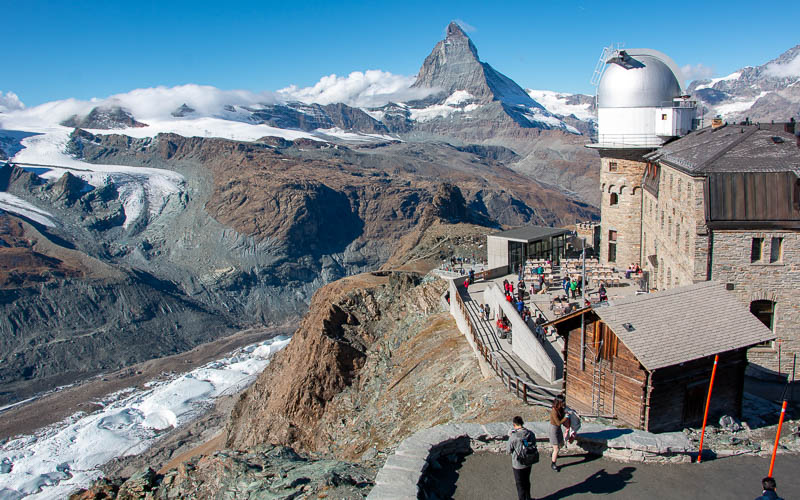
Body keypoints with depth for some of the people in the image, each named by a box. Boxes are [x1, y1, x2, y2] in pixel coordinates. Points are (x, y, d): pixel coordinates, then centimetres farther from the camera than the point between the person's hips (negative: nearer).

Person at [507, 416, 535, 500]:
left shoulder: (513, 437, -25)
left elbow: (509, 451, -14)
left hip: (518, 465, -5)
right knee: (527, 482, 26)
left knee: (520, 484, 15)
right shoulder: (531, 434, -12)